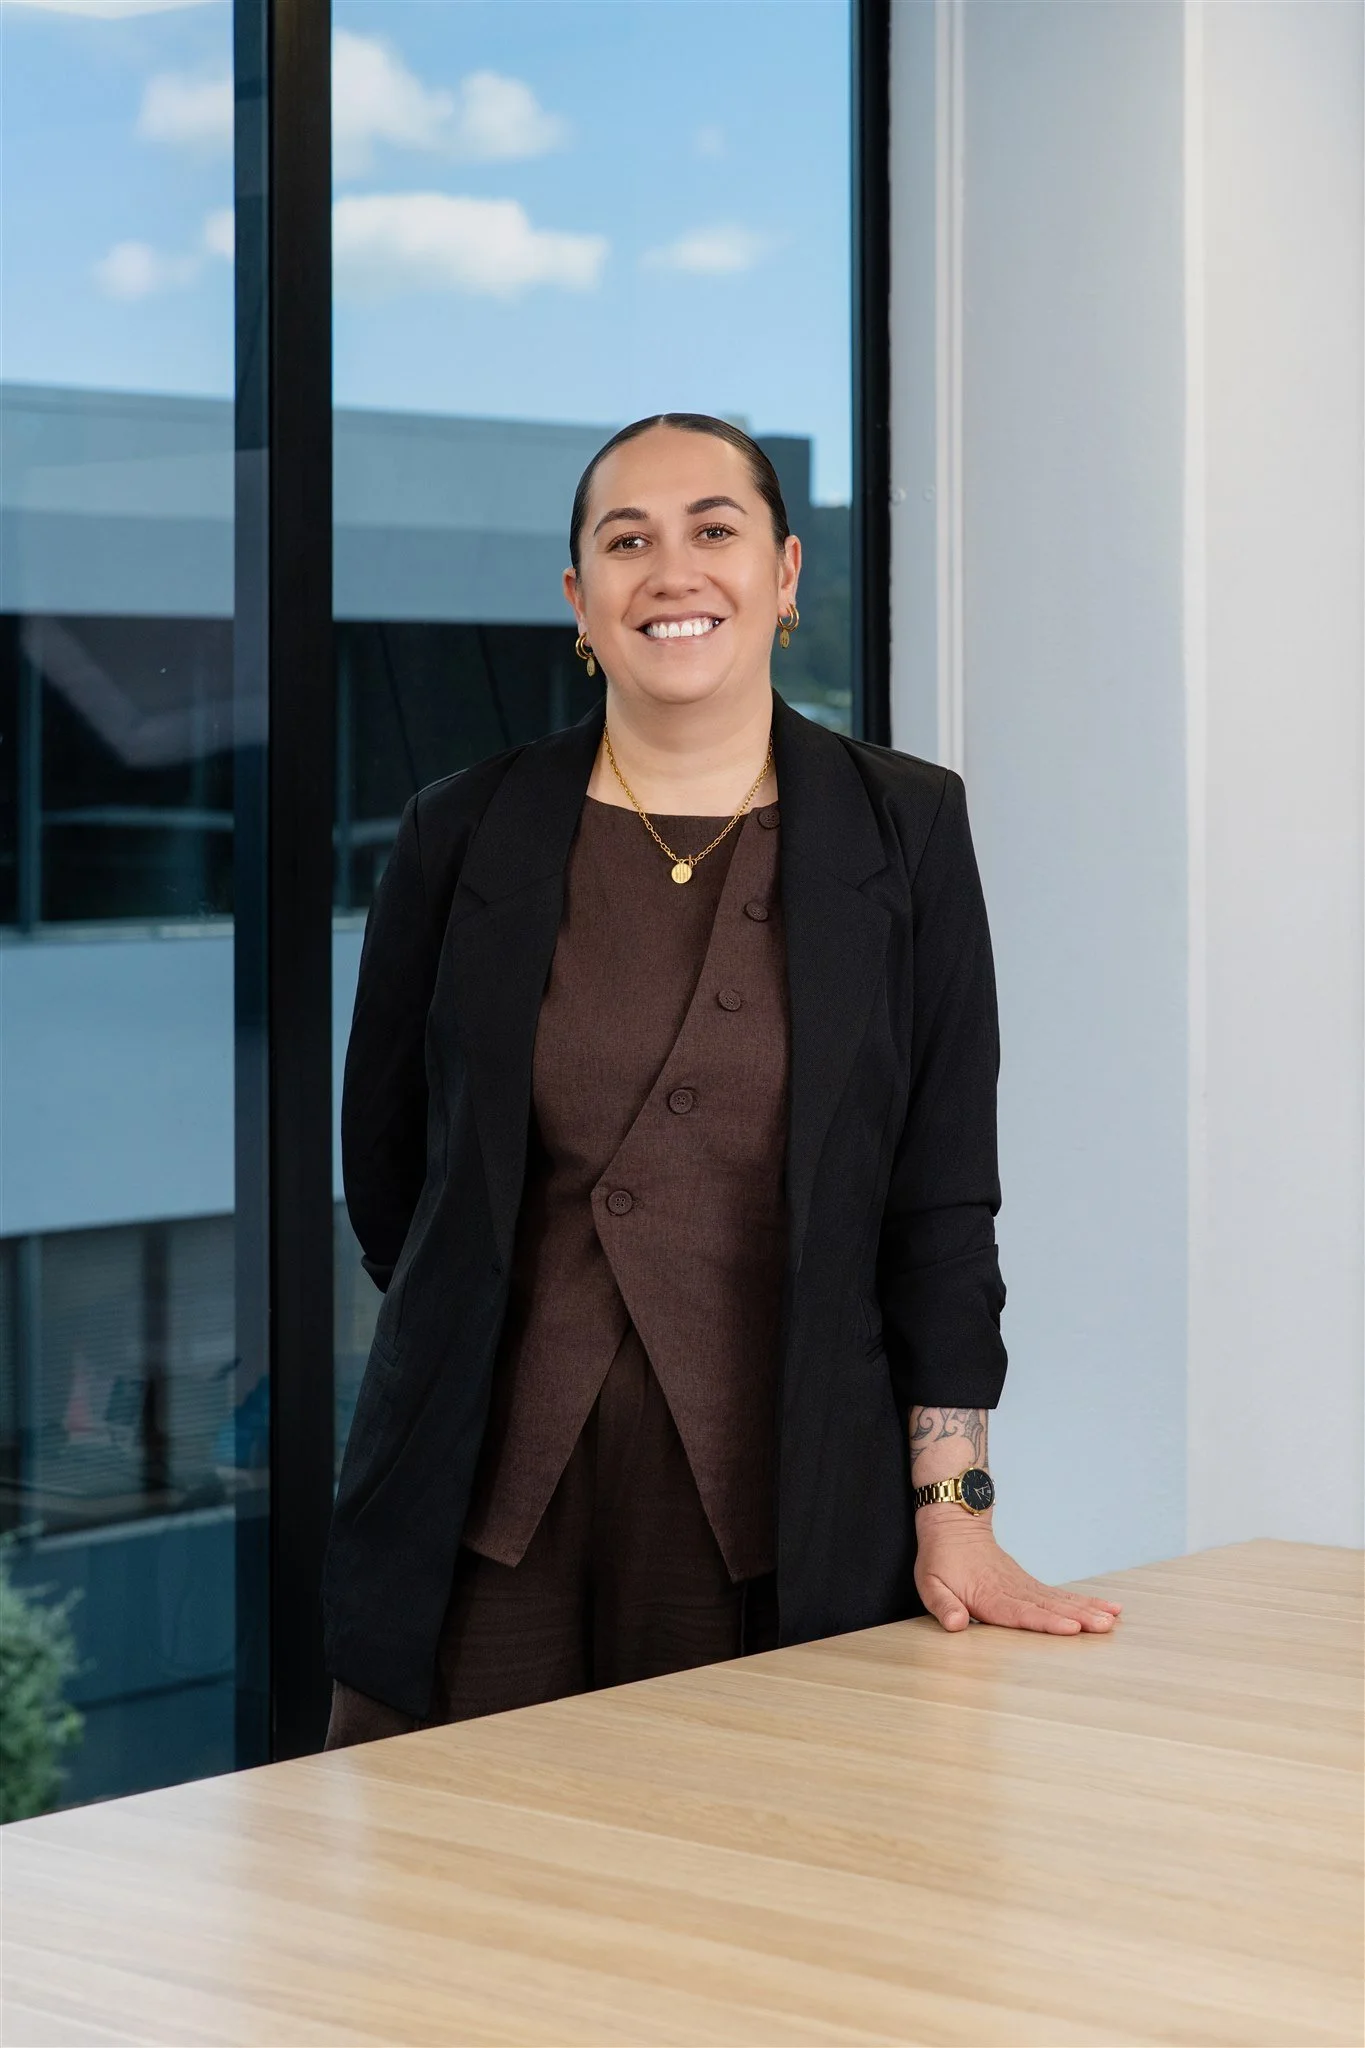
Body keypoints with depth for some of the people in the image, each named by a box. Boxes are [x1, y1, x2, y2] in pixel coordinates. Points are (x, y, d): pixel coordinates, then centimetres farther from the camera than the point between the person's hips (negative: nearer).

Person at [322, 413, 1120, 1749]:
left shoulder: (904, 828, 4)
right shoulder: (466, 834, 4)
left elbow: (943, 1192, 1)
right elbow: (382, 1158, 13)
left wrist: (952, 1510, -5)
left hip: (778, 1518, 0)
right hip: (486, 1504, 1)